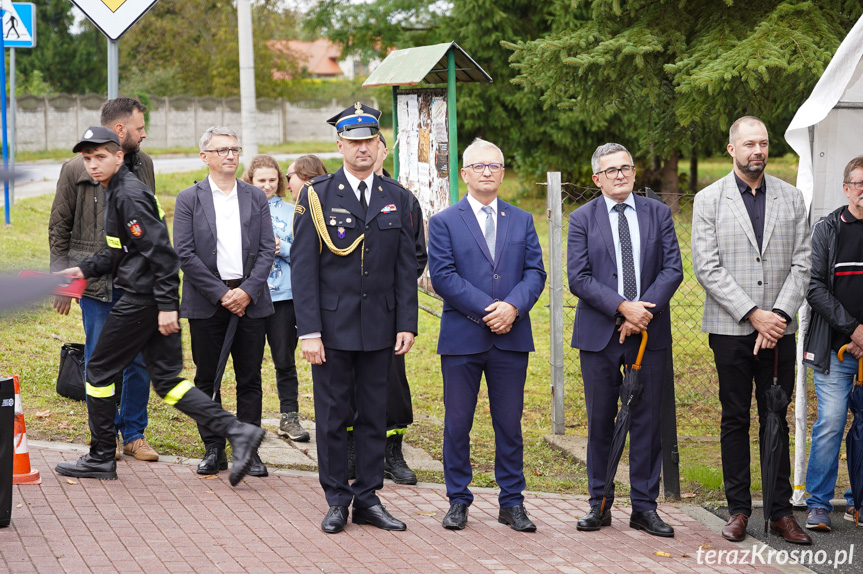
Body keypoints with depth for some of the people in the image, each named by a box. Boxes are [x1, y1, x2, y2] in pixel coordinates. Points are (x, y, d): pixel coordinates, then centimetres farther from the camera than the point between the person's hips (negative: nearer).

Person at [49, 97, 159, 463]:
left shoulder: (143, 165, 8)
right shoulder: (78, 170, -4)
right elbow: (58, 230, 2)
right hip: (97, 282, -3)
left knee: (140, 360, 4)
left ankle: (133, 434, 16)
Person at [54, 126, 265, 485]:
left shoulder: (129, 195, -15)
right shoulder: (116, 190, 16)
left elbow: (160, 250, -21)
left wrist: (166, 305, -23)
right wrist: (84, 270, 16)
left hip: (141, 300, -10)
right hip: (154, 299, 10)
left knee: (100, 372, 4)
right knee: (167, 380, 7)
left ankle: (100, 459, 15)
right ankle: (237, 432, -2)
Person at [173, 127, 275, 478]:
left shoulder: (256, 198, 9)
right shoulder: (189, 199, 2)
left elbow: (267, 250, 5)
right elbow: (184, 253, -5)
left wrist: (248, 291, -10)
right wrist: (220, 293, -12)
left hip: (250, 300, 2)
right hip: (206, 302, -2)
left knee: (250, 379, 3)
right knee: (207, 379, 4)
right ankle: (213, 449, 13)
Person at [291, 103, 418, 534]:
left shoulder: (397, 198, 7)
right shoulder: (317, 196, -2)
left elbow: (406, 267, 8)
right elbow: (303, 267, -5)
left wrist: (407, 324, 1)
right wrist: (309, 331, -11)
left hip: (379, 327, 3)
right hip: (332, 324, -3)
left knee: (374, 414, 8)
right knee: (332, 416, 3)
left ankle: (368, 499, 17)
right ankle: (336, 501, 13)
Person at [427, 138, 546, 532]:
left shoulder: (522, 221, 13)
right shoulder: (444, 222, 3)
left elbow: (535, 273, 5)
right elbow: (443, 276, -8)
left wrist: (513, 306, -14)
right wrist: (486, 309, -15)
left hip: (511, 338, 2)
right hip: (462, 337, -2)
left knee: (509, 425, 6)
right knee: (457, 424, 4)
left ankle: (512, 503, 16)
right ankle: (458, 500, 15)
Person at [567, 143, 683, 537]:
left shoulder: (658, 213, 8)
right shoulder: (582, 219, 3)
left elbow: (672, 269, 1)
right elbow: (578, 278, -6)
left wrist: (644, 310, -12)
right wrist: (622, 307, -16)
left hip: (649, 332, 1)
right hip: (599, 334, -1)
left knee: (647, 421, 3)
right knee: (600, 422, 5)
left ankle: (644, 507, 11)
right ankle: (599, 505, 15)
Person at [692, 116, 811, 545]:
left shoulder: (791, 198, 7)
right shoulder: (709, 200, 1)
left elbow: (801, 264, 3)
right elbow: (707, 268, -6)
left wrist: (779, 315, -11)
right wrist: (753, 314, -13)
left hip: (778, 328, 2)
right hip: (730, 328, -2)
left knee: (776, 420, 5)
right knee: (735, 420, 4)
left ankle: (781, 511, 10)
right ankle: (738, 510, 12)